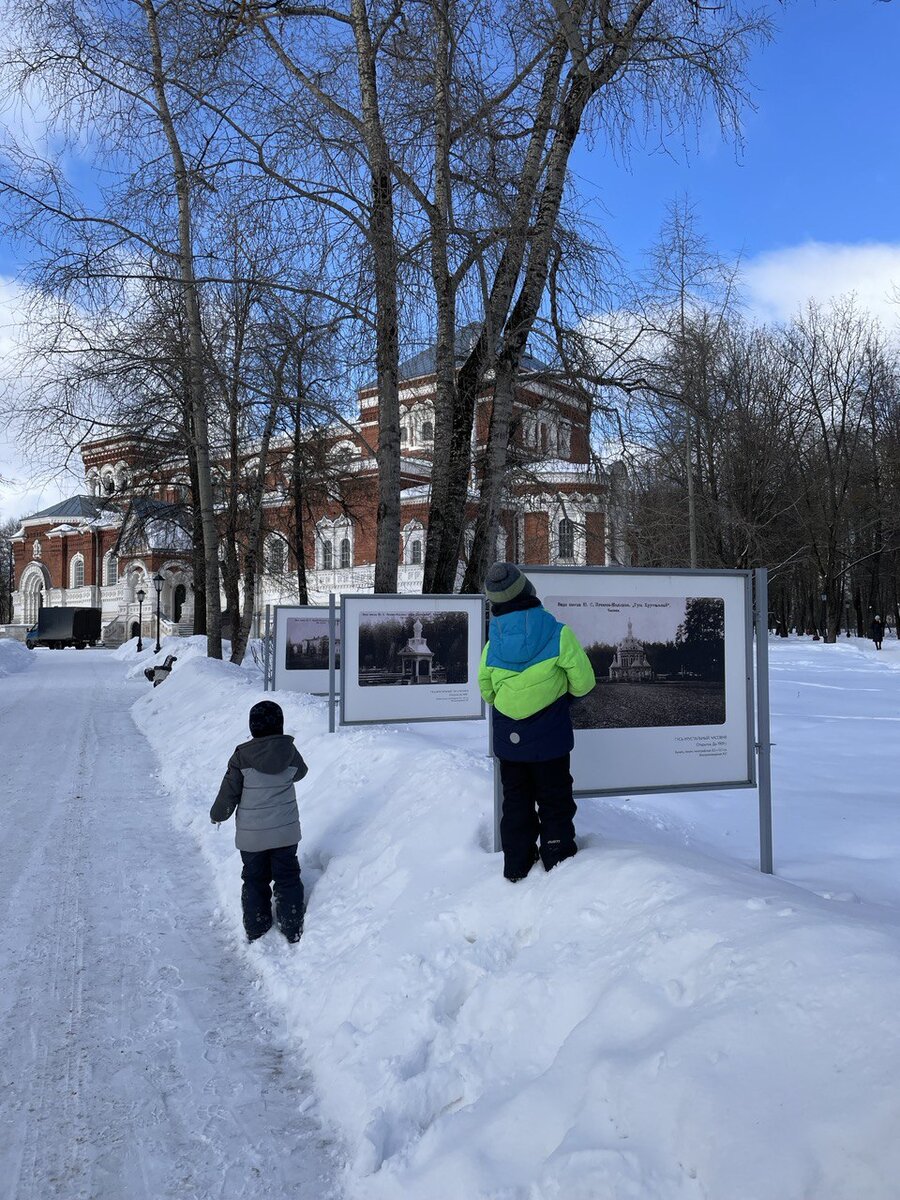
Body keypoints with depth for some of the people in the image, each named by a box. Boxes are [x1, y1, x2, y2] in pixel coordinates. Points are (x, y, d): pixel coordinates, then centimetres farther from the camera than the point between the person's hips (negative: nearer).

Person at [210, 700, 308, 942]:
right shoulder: (289, 751, -11)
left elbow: (229, 793, -8)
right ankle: (293, 931, 20)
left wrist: (217, 815, 11)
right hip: (286, 832, 1)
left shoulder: (242, 756, -15)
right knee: (287, 879, 16)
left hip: (251, 834, -1)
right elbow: (300, 772, 11)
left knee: (255, 880, 17)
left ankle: (256, 932, 26)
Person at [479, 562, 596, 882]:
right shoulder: (559, 635, -20)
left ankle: (517, 867, 27)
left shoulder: (493, 644, -12)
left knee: (515, 803, 19)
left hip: (508, 740, 3)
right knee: (555, 804, 14)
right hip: (549, 738, -2)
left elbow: (487, 691, 2)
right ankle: (559, 864, 22)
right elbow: (583, 682, -11)